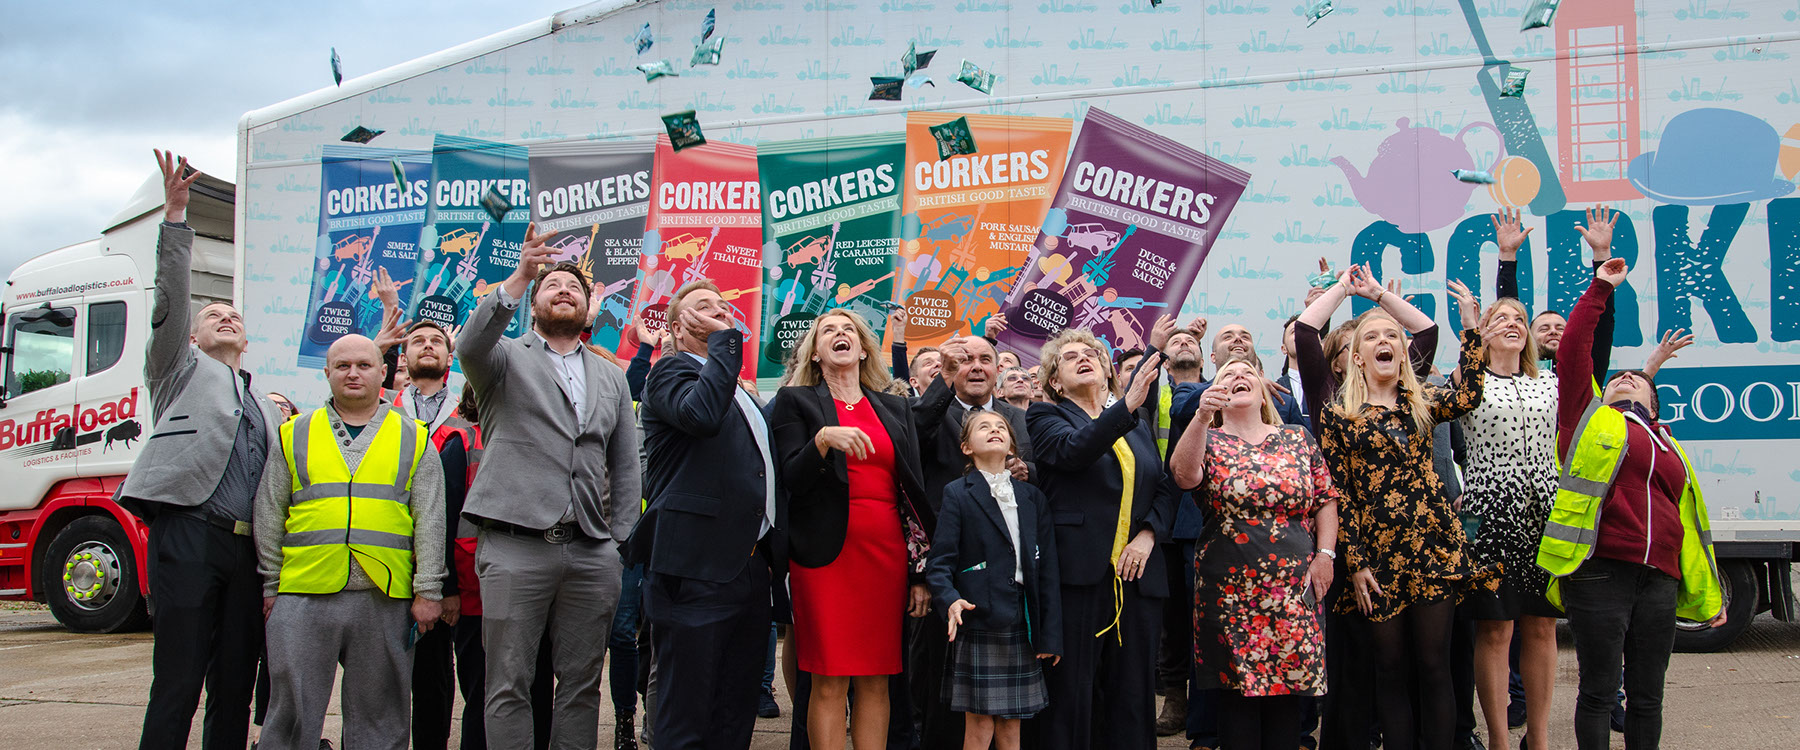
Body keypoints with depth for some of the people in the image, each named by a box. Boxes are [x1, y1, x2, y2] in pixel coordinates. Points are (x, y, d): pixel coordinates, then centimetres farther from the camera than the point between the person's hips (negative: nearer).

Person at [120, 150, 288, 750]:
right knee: (177, 686, -10)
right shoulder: (182, 369, 14)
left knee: (235, 687, 4)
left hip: (246, 548, 5)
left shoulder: (264, 406, 29)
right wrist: (174, 212, -8)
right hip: (188, 537, -5)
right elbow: (170, 298, 0)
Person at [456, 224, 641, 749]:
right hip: (515, 547, -4)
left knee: (582, 683, 7)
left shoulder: (611, 378, 22)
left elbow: (625, 469, 19)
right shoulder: (507, 358, 10)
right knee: (510, 685, -2)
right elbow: (471, 347, -16)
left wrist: (623, 543, 8)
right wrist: (521, 277, -25)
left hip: (591, 552, 4)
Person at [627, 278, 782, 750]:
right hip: (698, 570, -8)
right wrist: (725, 340, -14)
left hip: (748, 567, 9)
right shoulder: (671, 371, -2)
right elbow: (700, 413, -25)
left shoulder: (738, 392, 25)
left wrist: (770, 559, 22)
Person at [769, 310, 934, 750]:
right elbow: (791, 479, -5)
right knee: (830, 681, -6)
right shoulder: (796, 401, 7)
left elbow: (913, 491, 14)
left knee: (876, 681, 3)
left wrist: (920, 570, 8)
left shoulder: (894, 409, 17)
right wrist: (823, 439, -23)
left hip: (886, 553, 4)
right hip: (828, 552, -3)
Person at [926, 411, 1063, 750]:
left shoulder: (1033, 497, 13)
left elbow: (1047, 568, 10)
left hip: (1022, 625, 4)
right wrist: (950, 599, -25)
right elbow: (940, 562, -5)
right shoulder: (957, 494, 1)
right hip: (978, 621, -4)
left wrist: (1050, 633, 5)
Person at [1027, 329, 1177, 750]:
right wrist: (1128, 405, -29)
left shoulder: (1138, 427, 21)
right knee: (1072, 694, -5)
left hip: (1136, 572, 5)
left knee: (1133, 693, 3)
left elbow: (1165, 487, 16)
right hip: (1078, 573, -4)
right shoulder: (1046, 418, 5)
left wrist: (1148, 533, -3)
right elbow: (1073, 450, -16)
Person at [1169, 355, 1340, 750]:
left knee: (1290, 681, 3)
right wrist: (1202, 417, -32)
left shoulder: (1298, 439, 11)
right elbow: (1184, 474, -19)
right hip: (1230, 586, -2)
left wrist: (1325, 554, 0)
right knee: (1237, 684, 0)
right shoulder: (1209, 442, 3)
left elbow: (1326, 498, 11)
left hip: (1294, 585, 2)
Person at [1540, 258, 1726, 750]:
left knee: (1647, 696, 10)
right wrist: (1599, 289, 2)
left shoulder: (1668, 447, 22)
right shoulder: (1591, 418, 11)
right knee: (1598, 691, 0)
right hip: (1598, 572, -4)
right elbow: (1572, 354, 0)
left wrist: (1708, 597, 23)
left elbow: (1690, 525, 23)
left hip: (1658, 579, 4)